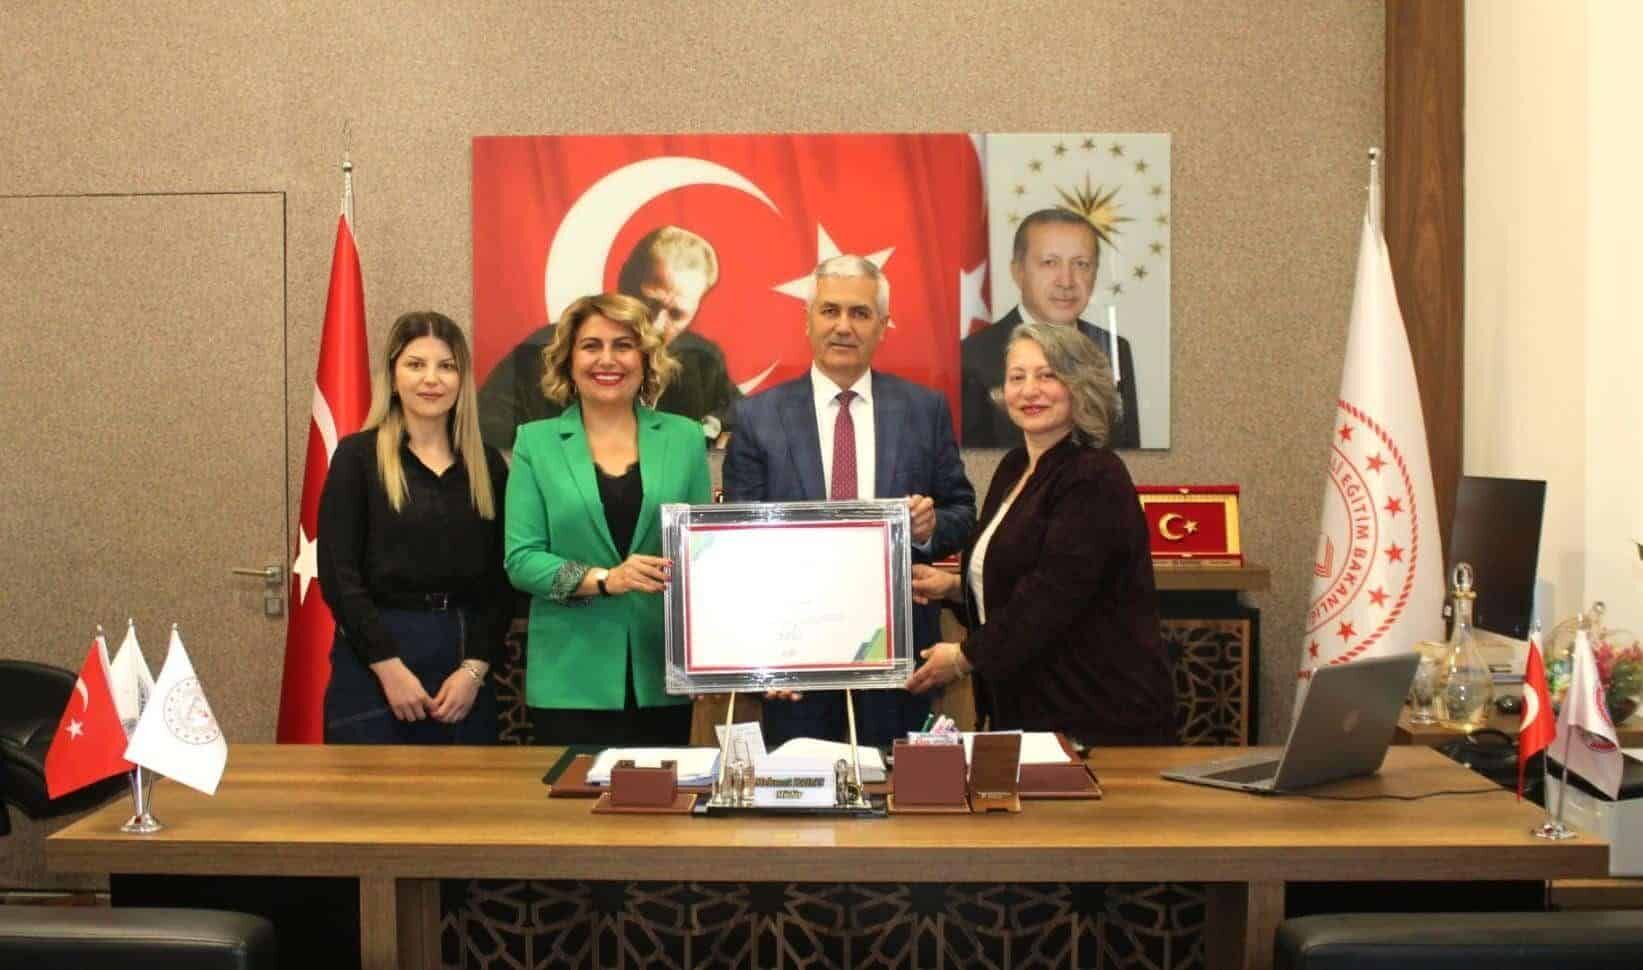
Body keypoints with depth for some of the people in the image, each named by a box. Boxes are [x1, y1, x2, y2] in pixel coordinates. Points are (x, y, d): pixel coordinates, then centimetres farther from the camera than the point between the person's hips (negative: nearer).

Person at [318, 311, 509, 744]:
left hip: (466, 668, 3)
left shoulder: (488, 465, 9)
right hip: (374, 661, -3)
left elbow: (500, 580, 7)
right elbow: (338, 574, -6)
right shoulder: (358, 456, -1)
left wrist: (475, 668, -5)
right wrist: (390, 667, -12)